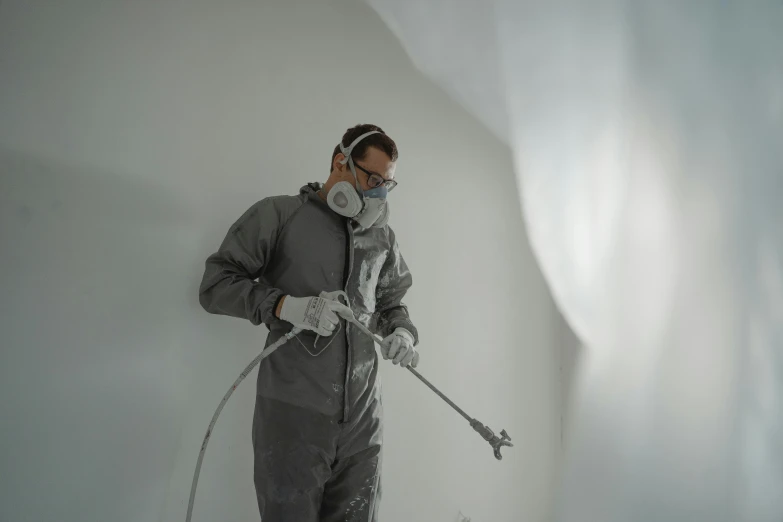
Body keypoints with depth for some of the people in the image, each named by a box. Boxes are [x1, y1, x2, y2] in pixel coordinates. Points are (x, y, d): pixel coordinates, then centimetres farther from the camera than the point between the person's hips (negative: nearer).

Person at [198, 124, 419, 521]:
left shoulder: (381, 236, 14)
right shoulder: (278, 215, -3)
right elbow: (215, 285, -6)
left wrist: (402, 332, -1)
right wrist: (288, 305, -20)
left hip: (362, 418, 5)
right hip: (293, 414, -4)